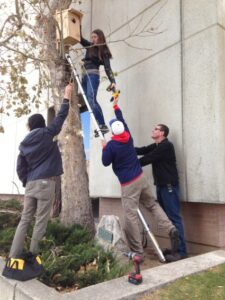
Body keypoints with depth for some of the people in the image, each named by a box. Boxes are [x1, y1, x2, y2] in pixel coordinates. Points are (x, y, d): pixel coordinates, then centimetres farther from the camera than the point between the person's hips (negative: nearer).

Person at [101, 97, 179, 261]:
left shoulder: (111, 145, -12)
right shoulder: (128, 137, 3)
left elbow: (106, 162, 0)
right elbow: (122, 120, 20)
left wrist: (104, 148, 13)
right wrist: (116, 106, 32)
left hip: (128, 184, -6)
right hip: (141, 177, 6)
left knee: (130, 216, -1)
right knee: (152, 204, 21)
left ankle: (138, 252, 5)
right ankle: (171, 228, 3)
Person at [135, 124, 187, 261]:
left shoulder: (166, 145, -13)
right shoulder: (155, 146, 16)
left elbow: (148, 159, -16)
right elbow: (141, 151, 5)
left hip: (169, 185, -9)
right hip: (161, 185, 9)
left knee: (174, 217, -7)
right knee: (167, 217, 12)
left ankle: (181, 251, -2)